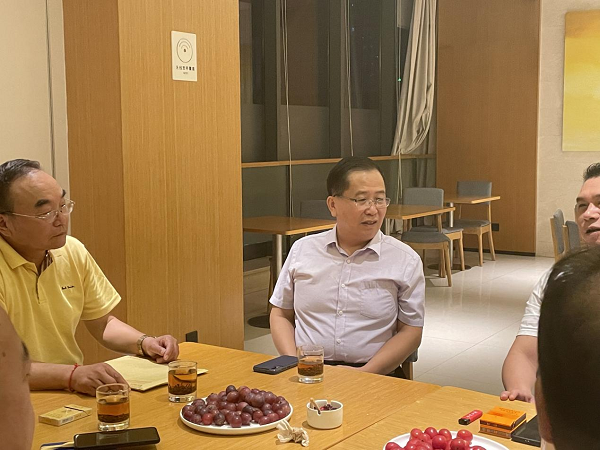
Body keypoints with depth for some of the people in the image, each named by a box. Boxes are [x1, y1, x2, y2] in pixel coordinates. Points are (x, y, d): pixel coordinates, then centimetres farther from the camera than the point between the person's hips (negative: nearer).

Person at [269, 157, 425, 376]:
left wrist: (365, 374, -10)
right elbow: (281, 315, 14)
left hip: (372, 374, 0)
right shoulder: (302, 249, 10)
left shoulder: (406, 260, 4)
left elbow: (411, 332, 3)